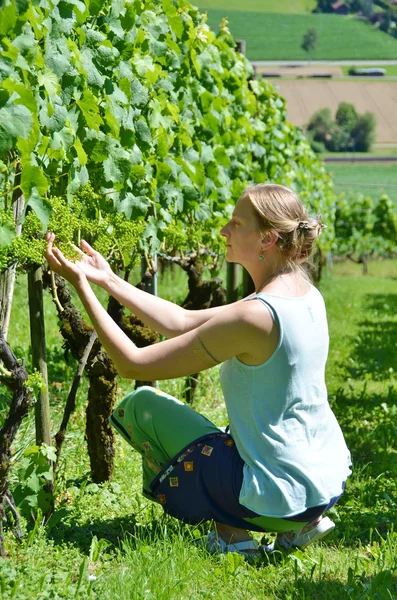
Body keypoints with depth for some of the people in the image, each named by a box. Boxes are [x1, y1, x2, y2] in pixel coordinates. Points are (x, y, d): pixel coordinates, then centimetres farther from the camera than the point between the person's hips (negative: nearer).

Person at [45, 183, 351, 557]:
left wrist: (81, 285, -11)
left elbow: (133, 364, -17)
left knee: (138, 406, 6)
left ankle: (229, 533, 4)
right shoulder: (307, 297, 2)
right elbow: (184, 322, 9)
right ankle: (300, 525, 16)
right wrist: (109, 280, 9)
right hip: (328, 483, 8)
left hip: (279, 496, -8)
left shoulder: (254, 316, -24)